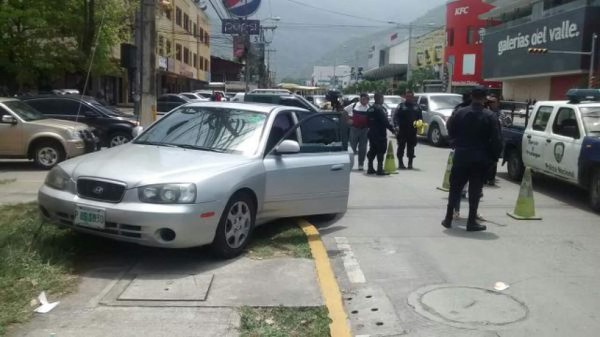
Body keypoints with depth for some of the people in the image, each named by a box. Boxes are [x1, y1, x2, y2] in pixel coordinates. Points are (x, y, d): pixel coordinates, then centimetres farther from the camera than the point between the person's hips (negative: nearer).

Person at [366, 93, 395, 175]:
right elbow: (385, 121, -20)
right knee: (381, 151, -4)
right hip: (380, 134, -9)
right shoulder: (380, 109, -15)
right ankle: (380, 169, -5)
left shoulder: (370, 109, 13)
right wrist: (392, 128, -13)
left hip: (371, 133, 9)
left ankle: (370, 168, 19)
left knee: (372, 150, 15)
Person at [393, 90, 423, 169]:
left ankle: (410, 163, 14)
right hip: (402, 130, -3)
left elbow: (420, 117, 17)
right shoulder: (401, 106, 3)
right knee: (401, 146, 1)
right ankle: (400, 162, 10)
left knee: (411, 147, 6)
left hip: (412, 130, 3)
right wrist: (396, 125, -18)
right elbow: (396, 116, -4)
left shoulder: (416, 107, 13)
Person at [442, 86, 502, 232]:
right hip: (480, 158, -2)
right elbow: (495, 140, -9)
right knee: (475, 190, 5)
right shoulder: (489, 116, -8)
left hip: (461, 155, 2)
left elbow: (451, 131, 3)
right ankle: (471, 222, 8)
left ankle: (448, 218, 15)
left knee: (455, 187, 12)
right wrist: (494, 157, 1)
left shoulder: (460, 113, -3)